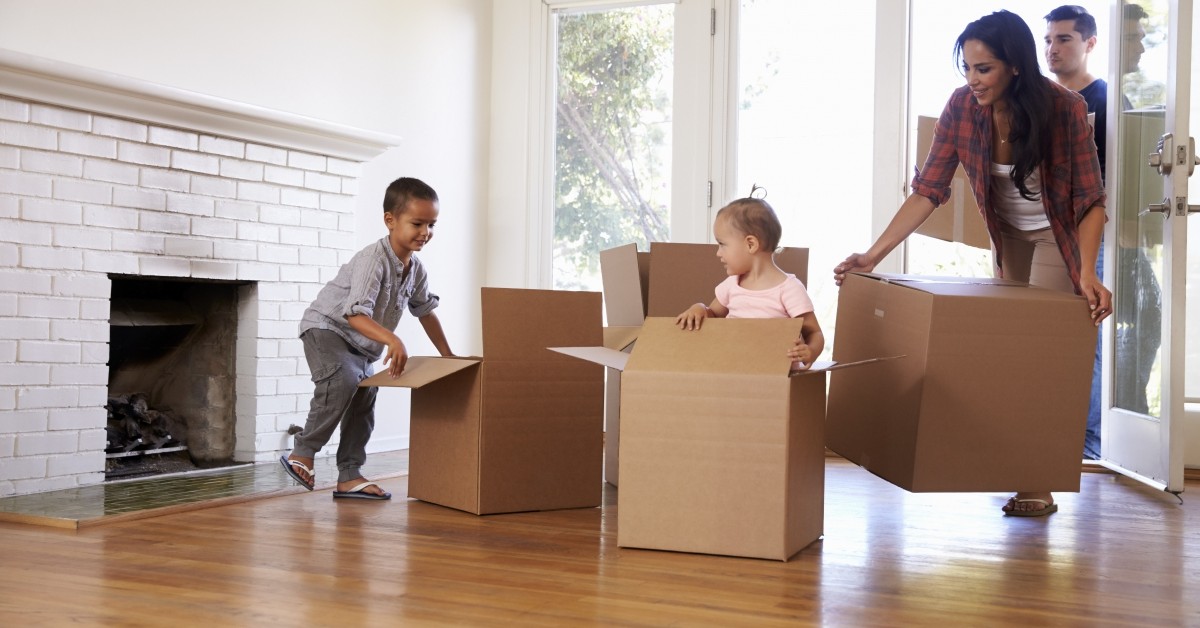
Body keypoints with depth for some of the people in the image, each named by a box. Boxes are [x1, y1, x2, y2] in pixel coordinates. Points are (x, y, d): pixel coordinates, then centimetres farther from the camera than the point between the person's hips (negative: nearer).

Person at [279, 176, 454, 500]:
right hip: (326, 328, -9)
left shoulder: (416, 268, -2)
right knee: (342, 381, -31)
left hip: (362, 344, 9)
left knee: (364, 399, 7)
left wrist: (448, 355, 14)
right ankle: (301, 454, -18)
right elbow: (356, 314, -38)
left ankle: (350, 476, 15)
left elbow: (425, 311, 13)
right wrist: (392, 339, -52)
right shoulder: (373, 259, -28)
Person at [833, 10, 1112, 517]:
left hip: (1058, 237, -4)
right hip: (1008, 237, 4)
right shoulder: (962, 107, -20)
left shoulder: (1065, 109, -28)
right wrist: (873, 255, -29)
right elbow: (927, 191, -21)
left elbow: (1090, 201, -25)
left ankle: (1038, 485, -1)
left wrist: (1088, 273, -38)